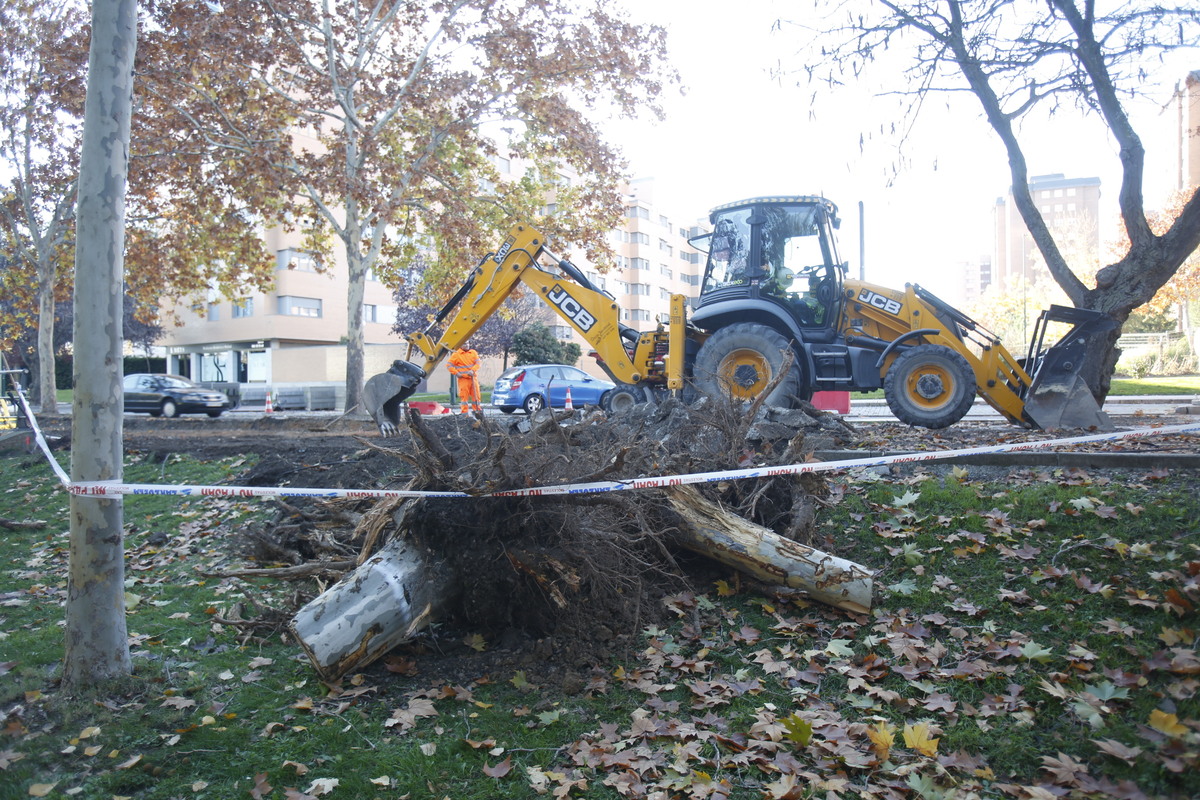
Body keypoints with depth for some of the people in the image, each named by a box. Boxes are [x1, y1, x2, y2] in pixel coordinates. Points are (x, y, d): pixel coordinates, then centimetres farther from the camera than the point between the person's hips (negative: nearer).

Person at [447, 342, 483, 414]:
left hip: (473, 378, 3)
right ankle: (464, 413, 0)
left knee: (476, 395, 4)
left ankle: (477, 410, 14)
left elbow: (477, 363, 2)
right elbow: (449, 365, -1)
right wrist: (456, 373, -9)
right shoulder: (456, 354, 1)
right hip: (463, 379, -3)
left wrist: (472, 370, -15)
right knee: (464, 396, -4)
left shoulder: (473, 353, 11)